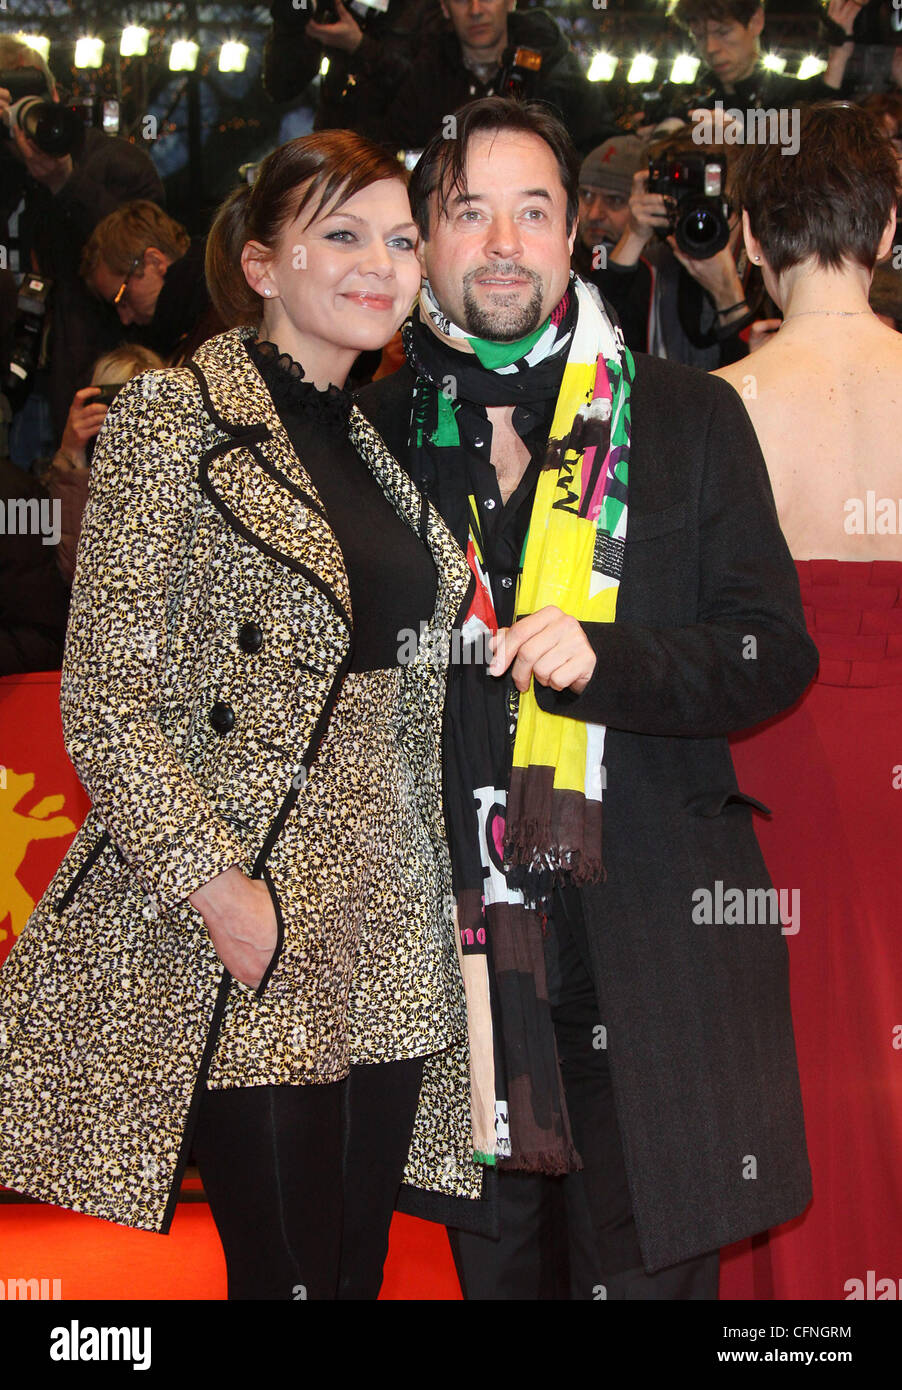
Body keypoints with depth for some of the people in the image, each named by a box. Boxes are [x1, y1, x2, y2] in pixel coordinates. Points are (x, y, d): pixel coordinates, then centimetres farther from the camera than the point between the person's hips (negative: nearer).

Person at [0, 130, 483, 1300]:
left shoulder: (376, 444, 16)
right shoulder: (174, 417, -5)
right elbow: (104, 701, -10)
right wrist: (213, 881, -17)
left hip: (387, 940, 7)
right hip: (239, 937, -7)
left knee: (360, 1264, 9)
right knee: (292, 1274, -6)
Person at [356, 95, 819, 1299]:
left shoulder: (687, 418, 5)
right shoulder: (373, 431, 9)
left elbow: (779, 655, 2)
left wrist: (603, 657, -15)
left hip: (650, 940, -1)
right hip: (458, 937, 2)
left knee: (649, 1267, -1)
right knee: (494, 1262, 10)